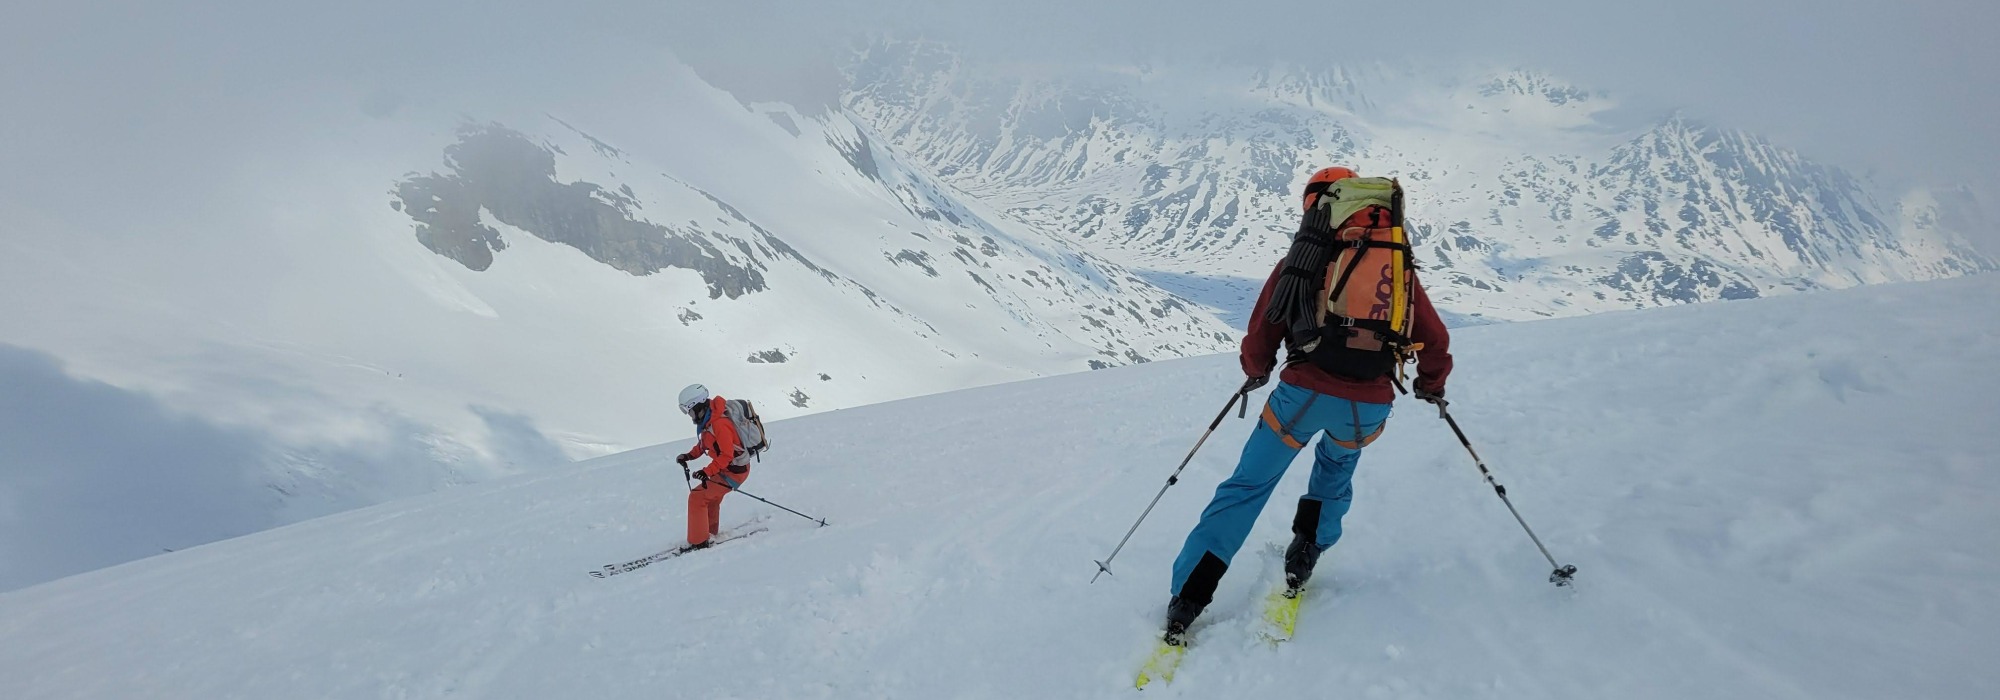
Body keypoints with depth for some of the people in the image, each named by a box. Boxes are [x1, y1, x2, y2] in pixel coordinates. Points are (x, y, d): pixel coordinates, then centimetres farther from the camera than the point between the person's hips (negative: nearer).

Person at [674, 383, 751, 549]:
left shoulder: (719, 424, -29)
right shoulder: (708, 418, 2)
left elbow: (727, 454, -30)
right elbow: (705, 442, 16)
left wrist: (707, 471, -34)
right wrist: (690, 455, 3)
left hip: (734, 470, -10)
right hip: (724, 467, 10)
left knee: (697, 497, -9)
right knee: (710, 497, 26)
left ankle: (698, 542, -1)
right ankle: (711, 533, 45)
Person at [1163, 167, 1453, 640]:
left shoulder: (1300, 259, 5)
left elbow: (1262, 334, 7)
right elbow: (1434, 340, 14)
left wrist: (1256, 370, 28)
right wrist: (1432, 383, 34)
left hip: (1304, 393, -2)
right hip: (1369, 405, 2)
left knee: (1247, 486, 9)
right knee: (1337, 460, 36)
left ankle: (1187, 599, 5)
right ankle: (1307, 551, 29)